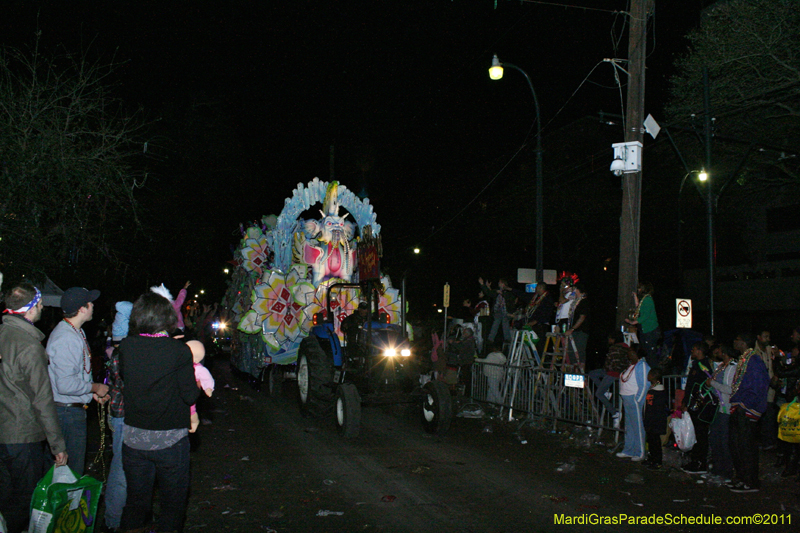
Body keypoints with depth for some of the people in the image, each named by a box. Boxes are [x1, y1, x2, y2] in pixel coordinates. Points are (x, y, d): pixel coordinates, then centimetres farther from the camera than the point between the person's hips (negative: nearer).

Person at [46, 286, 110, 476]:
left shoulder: (74, 332, 12)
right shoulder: (66, 338, -22)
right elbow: (66, 385, -27)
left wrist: (93, 390, 11)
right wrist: (95, 387, -12)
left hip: (73, 410, 10)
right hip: (68, 412, -10)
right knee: (72, 471, -2)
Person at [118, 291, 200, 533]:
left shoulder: (126, 346, -6)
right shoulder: (179, 350, -16)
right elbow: (190, 395, -12)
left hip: (133, 438, 4)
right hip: (169, 439, -3)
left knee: (136, 502, 17)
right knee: (173, 503, 12)